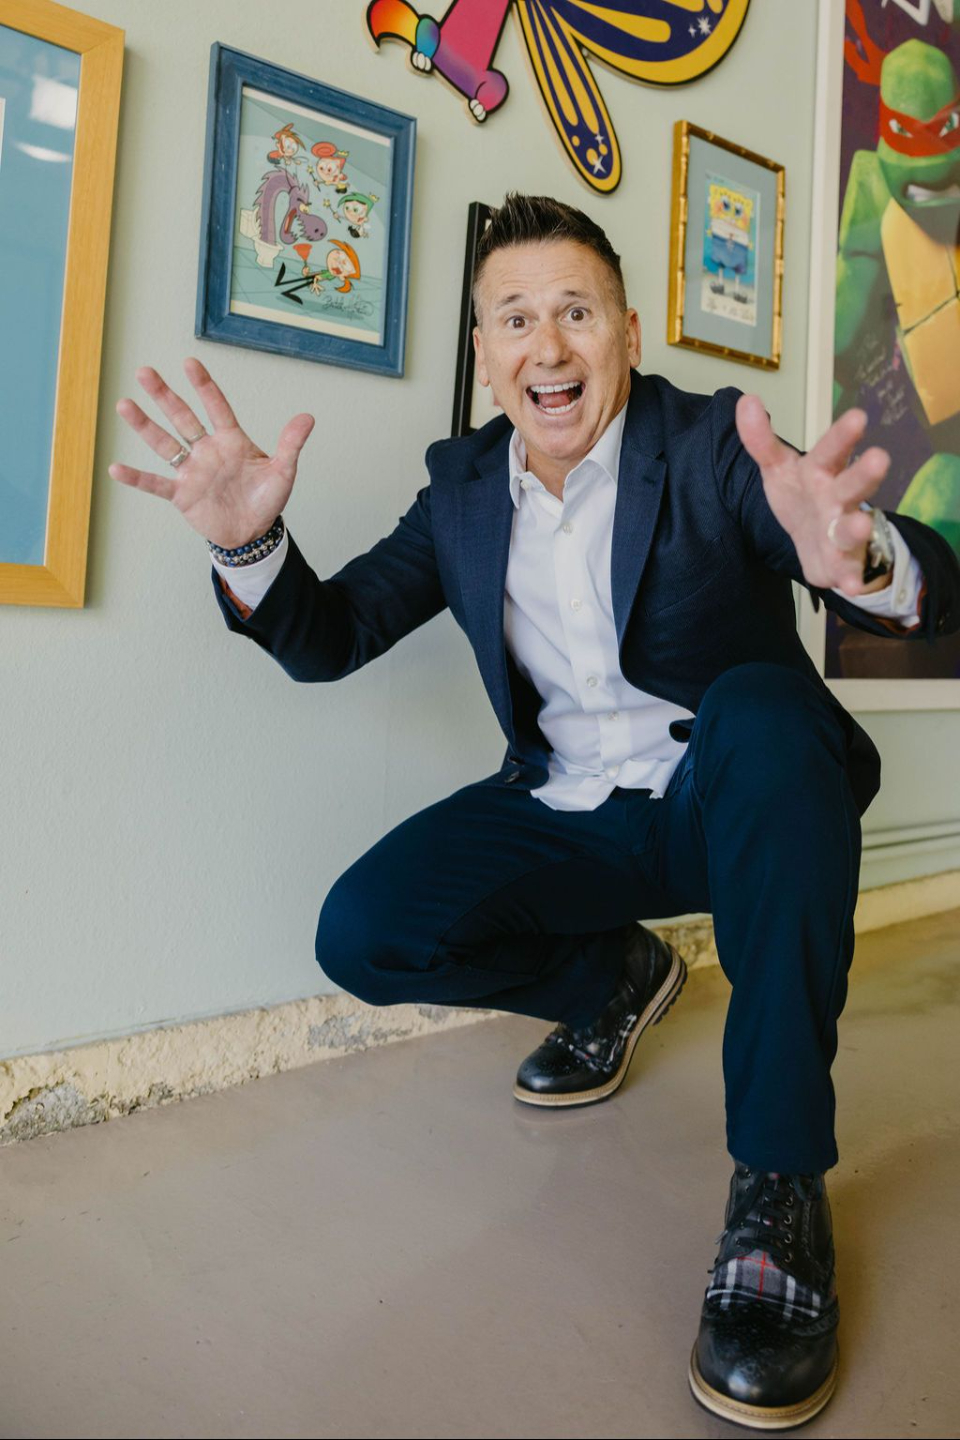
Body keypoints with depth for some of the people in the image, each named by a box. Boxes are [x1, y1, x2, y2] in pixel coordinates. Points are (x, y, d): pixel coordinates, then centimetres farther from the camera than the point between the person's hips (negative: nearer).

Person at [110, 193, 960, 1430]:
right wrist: (248, 542, -20)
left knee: (762, 709, -36)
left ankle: (779, 1189, -24)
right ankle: (614, 976, 16)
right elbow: (326, 640, 2)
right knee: (363, 934, -14)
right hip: (569, 814, 4)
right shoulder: (465, 486, 2)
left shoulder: (712, 446, -10)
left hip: (729, 803, -3)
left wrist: (856, 561, -47)